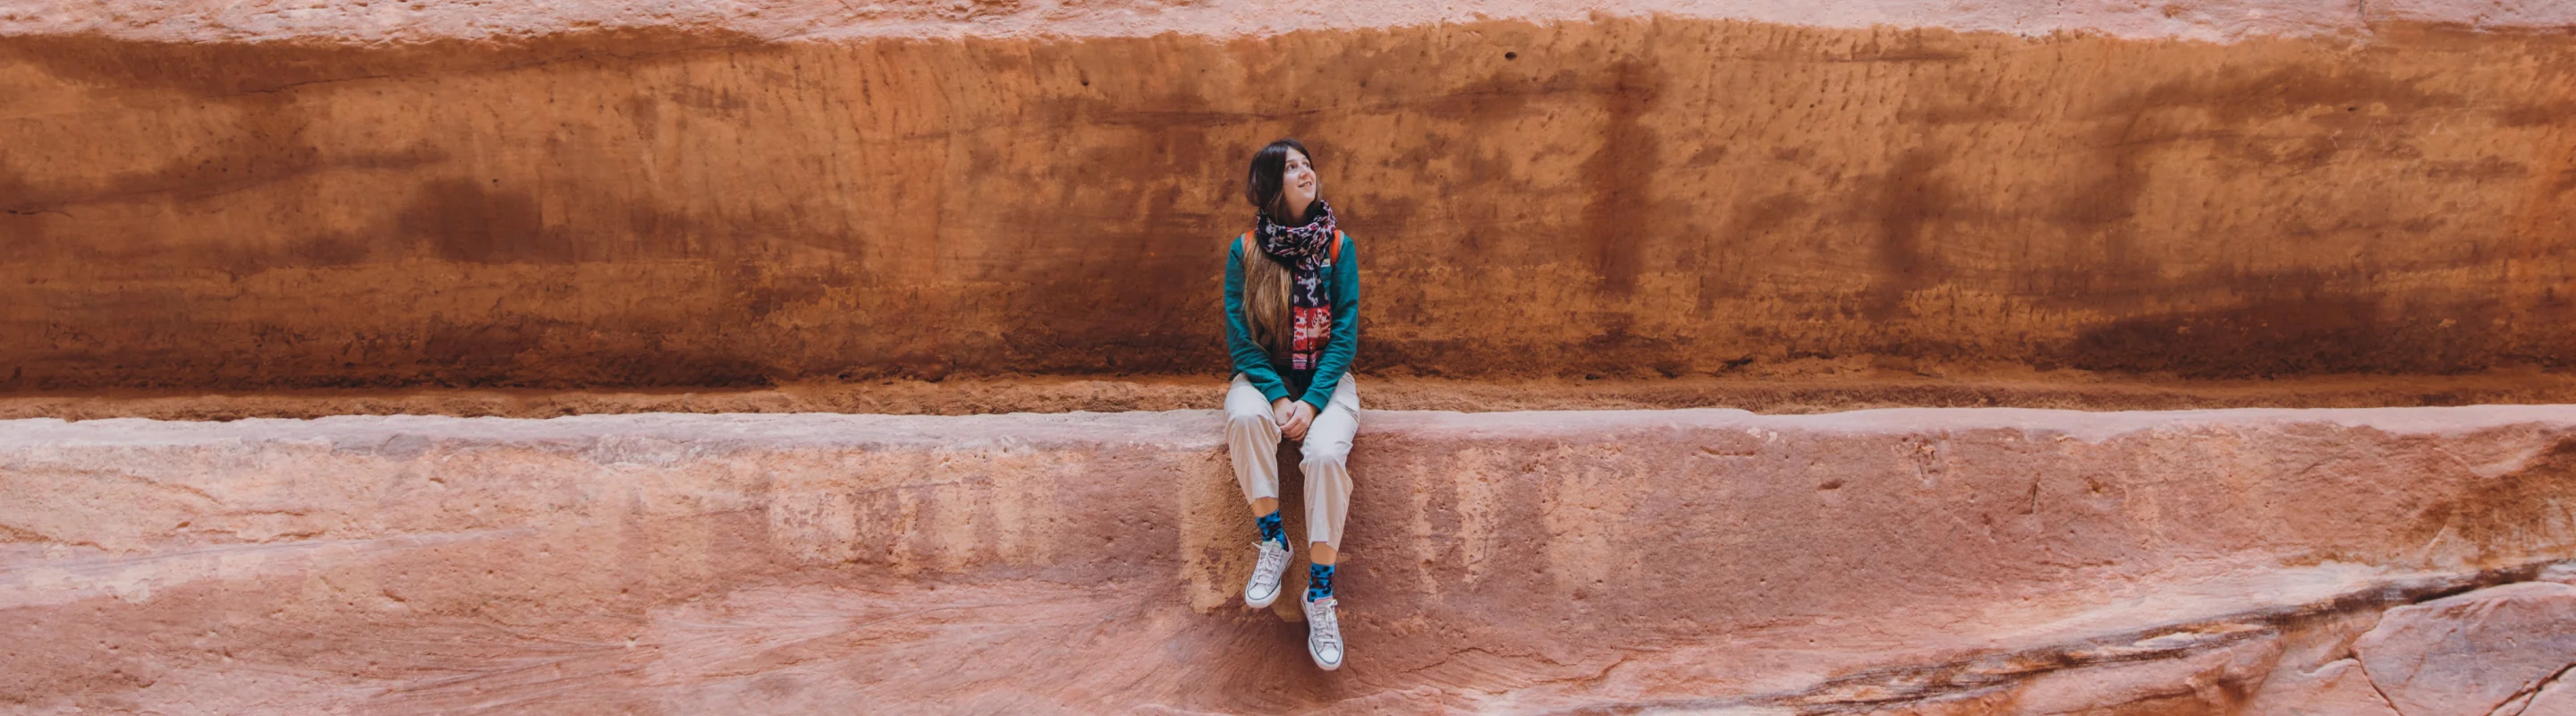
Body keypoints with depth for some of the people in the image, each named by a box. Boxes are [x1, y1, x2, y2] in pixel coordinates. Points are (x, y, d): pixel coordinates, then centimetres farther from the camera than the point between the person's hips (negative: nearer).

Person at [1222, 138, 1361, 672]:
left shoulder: (1338, 247, -3)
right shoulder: (1245, 250, -4)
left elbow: (1345, 335, -5)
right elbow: (1239, 338, -4)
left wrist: (1312, 401, -17)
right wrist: (1277, 397, -18)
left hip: (1325, 378, 0)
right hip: (1263, 376, 0)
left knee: (1326, 453, -31)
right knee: (1245, 417, -36)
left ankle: (1320, 594, -20)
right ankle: (1272, 542, -19)